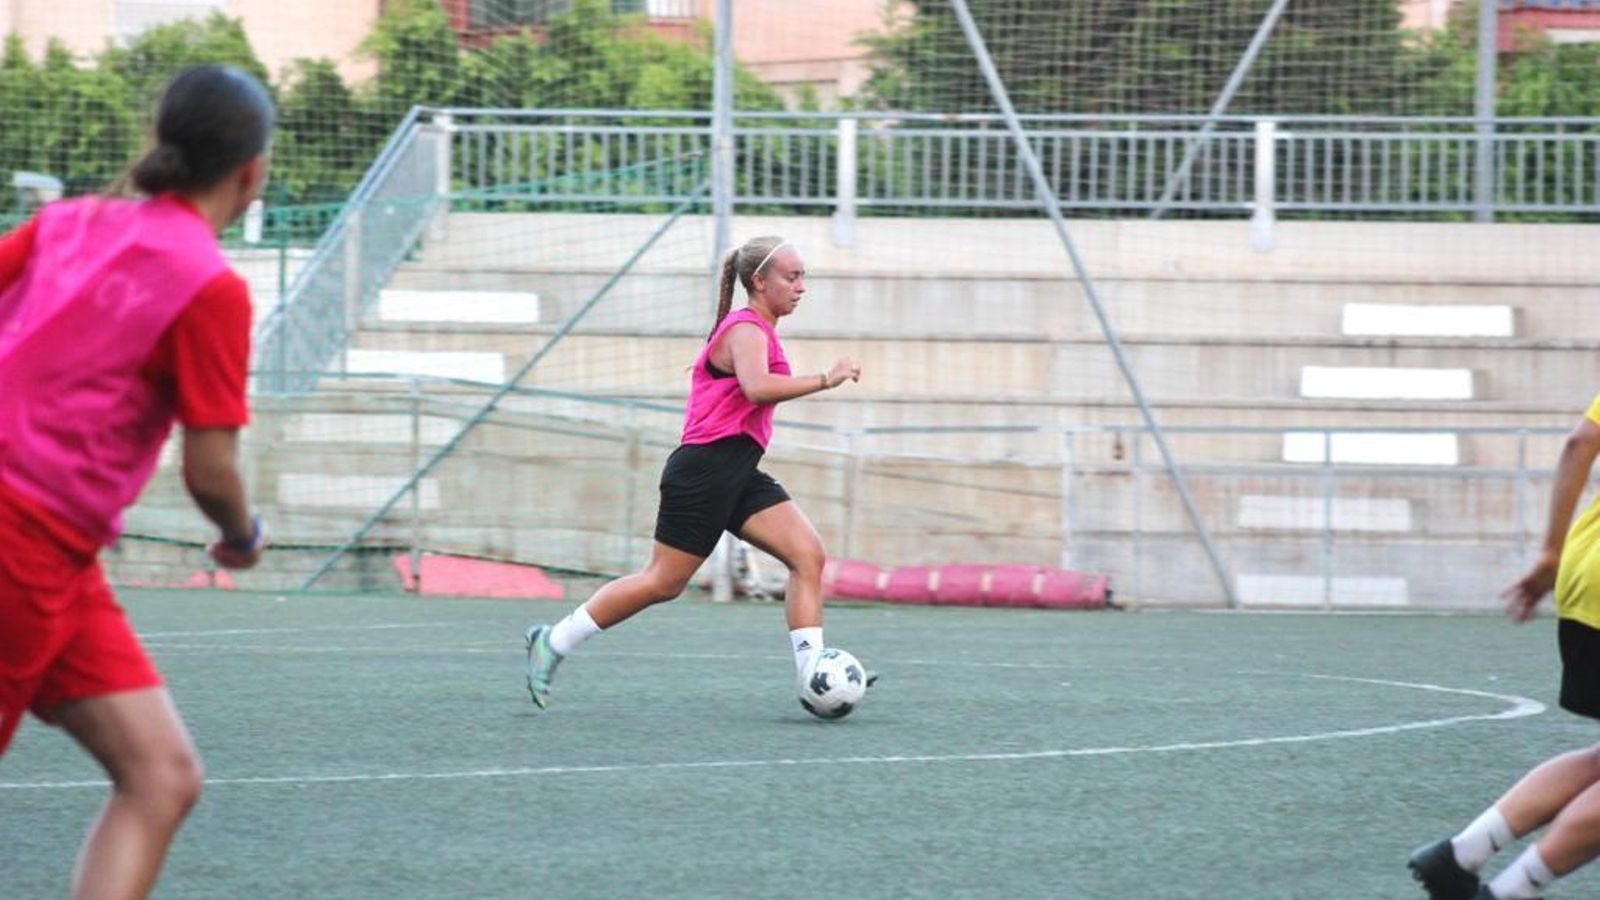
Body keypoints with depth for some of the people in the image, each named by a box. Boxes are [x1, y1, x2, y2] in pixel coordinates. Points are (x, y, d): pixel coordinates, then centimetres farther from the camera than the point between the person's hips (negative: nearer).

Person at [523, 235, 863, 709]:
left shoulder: (753, 330, 19)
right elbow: (756, 387, -32)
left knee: (810, 556, -6)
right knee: (663, 582, -3)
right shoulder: (748, 331, -12)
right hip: (706, 470, -10)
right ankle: (553, 641, 10)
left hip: (738, 474, 10)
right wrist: (825, 380, -30)